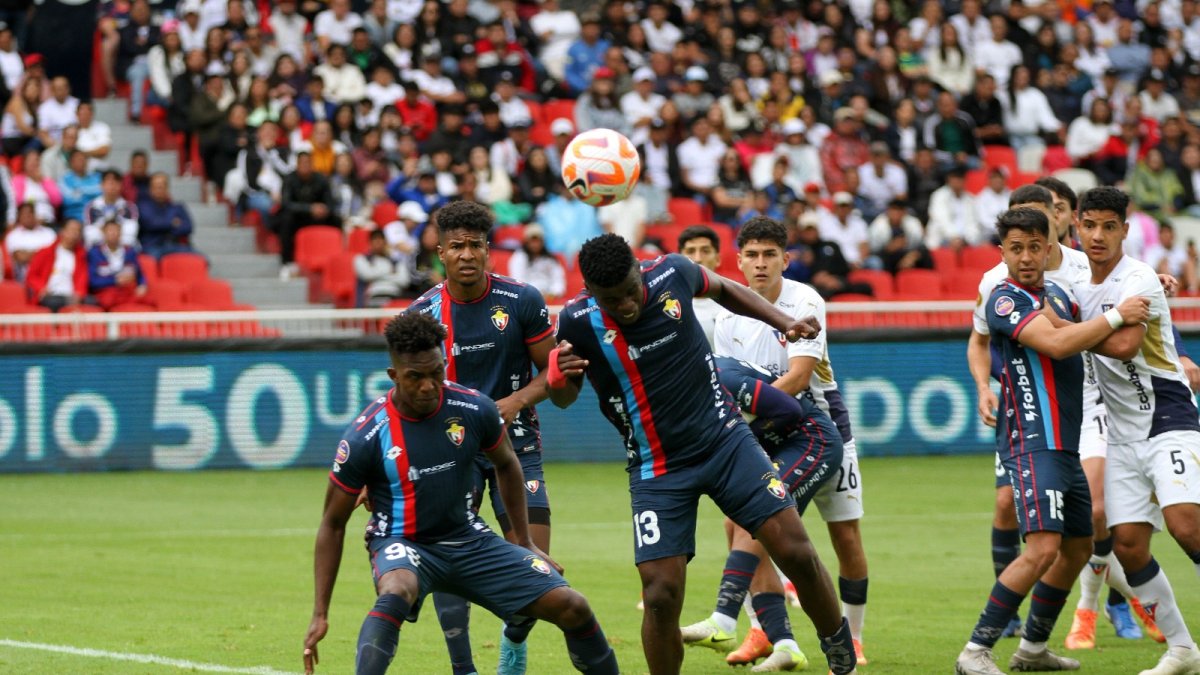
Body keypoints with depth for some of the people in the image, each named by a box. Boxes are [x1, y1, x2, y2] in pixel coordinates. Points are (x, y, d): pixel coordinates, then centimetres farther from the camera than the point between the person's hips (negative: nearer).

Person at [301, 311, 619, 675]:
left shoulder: (474, 409, -9)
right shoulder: (364, 437, -18)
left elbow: (507, 464, 14)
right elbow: (333, 525, -7)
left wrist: (525, 542, 15)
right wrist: (320, 614, -10)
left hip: (469, 539, 4)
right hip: (402, 546, -4)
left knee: (572, 607, -6)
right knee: (396, 592, -41)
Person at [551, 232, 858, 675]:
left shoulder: (671, 273, -10)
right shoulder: (577, 322, -14)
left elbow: (722, 289, 15)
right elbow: (564, 398, 3)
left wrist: (784, 323, 4)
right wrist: (559, 378, -20)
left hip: (726, 439, 2)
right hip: (656, 468, -2)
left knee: (796, 553, -7)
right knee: (661, 596, -12)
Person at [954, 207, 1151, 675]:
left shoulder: (1057, 294, 15)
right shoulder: (1005, 300, -12)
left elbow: (1108, 345, 21)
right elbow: (1056, 344, -26)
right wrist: (1116, 316, -16)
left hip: (1065, 445, 10)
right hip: (1032, 442, -9)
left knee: (1078, 548, 17)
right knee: (1043, 548, -21)